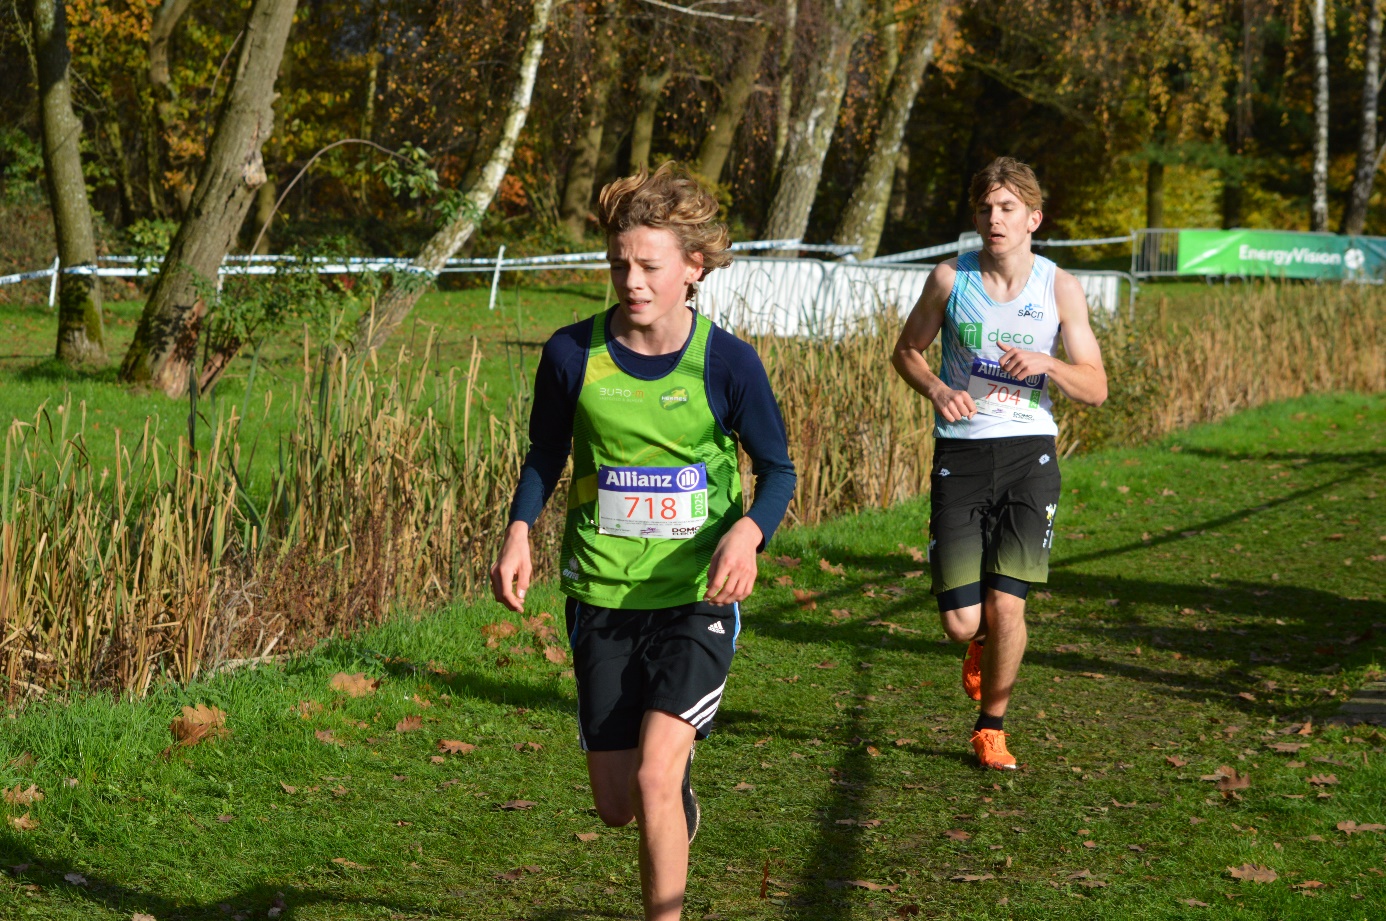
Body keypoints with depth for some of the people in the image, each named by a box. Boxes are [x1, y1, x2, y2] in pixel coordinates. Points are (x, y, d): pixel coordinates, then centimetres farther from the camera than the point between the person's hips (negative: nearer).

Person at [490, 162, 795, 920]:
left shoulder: (727, 363, -11)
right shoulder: (572, 354, -6)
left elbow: (777, 469, -1)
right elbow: (545, 454, 9)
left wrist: (748, 530, -22)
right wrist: (519, 531, -8)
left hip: (697, 598, -3)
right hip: (602, 596, 3)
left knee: (654, 778, -18)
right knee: (617, 806, 8)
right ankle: (679, 789, 45)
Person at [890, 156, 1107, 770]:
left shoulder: (1060, 288, 0)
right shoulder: (950, 278, 0)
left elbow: (1095, 389, 2)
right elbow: (906, 351, 13)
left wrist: (1047, 364, -18)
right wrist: (937, 389, -8)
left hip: (1028, 453, 0)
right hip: (960, 454, 0)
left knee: (1006, 607, -10)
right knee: (962, 622, -6)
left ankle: (991, 727, 16)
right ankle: (983, 643, 34)